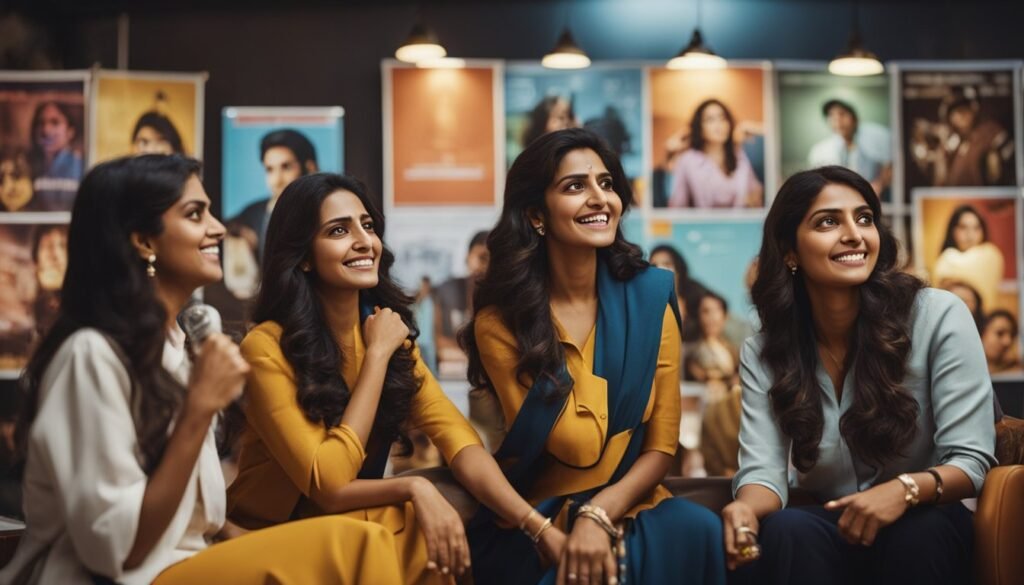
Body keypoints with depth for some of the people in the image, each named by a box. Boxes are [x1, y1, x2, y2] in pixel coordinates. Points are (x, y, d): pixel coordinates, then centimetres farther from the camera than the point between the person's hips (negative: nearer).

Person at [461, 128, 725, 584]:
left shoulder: (650, 298, -1)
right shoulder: (499, 323, -7)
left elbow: (661, 446, -3)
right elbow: (577, 450, -9)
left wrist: (600, 515, -18)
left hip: (630, 509, 3)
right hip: (535, 523, -3)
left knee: (696, 531, -28)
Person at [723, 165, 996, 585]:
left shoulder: (940, 317, -11)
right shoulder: (762, 354, -2)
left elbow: (970, 459, -12)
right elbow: (763, 469, -12)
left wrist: (906, 489, -34)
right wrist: (746, 509, -37)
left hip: (926, 528, -2)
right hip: (826, 530, 2)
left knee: (917, 532, -36)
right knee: (787, 532, -32)